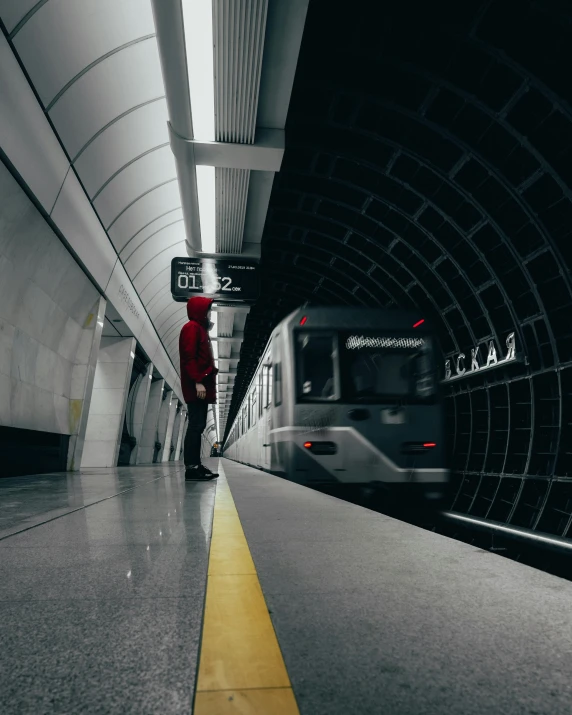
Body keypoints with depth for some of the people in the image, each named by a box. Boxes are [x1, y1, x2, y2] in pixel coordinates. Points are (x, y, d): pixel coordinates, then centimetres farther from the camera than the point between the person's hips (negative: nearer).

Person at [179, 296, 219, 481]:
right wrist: (198, 381, -23)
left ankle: (196, 466, 10)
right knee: (196, 425, -12)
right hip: (196, 386, -10)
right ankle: (191, 467, -11)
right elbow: (189, 357, -17)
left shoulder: (200, 329, 24)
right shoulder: (192, 327, -6)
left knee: (198, 425, 8)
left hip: (203, 385, 10)